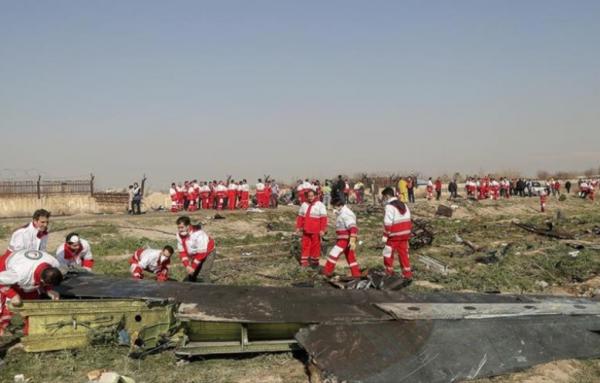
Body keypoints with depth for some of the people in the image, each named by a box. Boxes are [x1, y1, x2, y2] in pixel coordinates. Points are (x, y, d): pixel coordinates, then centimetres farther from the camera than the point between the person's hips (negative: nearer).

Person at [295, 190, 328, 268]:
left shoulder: (320, 205, -6)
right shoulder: (304, 204, 9)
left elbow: (323, 218, -10)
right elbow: (300, 217, 14)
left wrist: (322, 230, -14)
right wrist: (298, 227, 11)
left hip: (315, 231, -4)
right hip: (306, 230, 4)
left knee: (315, 246, 3)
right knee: (305, 245, 8)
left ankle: (315, 261, 15)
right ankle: (304, 261, 16)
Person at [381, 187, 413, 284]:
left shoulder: (389, 206, -13)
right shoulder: (403, 205, 13)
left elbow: (388, 223, -18)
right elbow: (408, 221, 15)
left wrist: (385, 235, -13)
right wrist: (408, 233, 20)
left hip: (394, 236, -7)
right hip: (405, 235, 7)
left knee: (388, 254, 8)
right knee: (404, 255, 9)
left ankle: (389, 273, 14)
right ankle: (407, 275, 7)